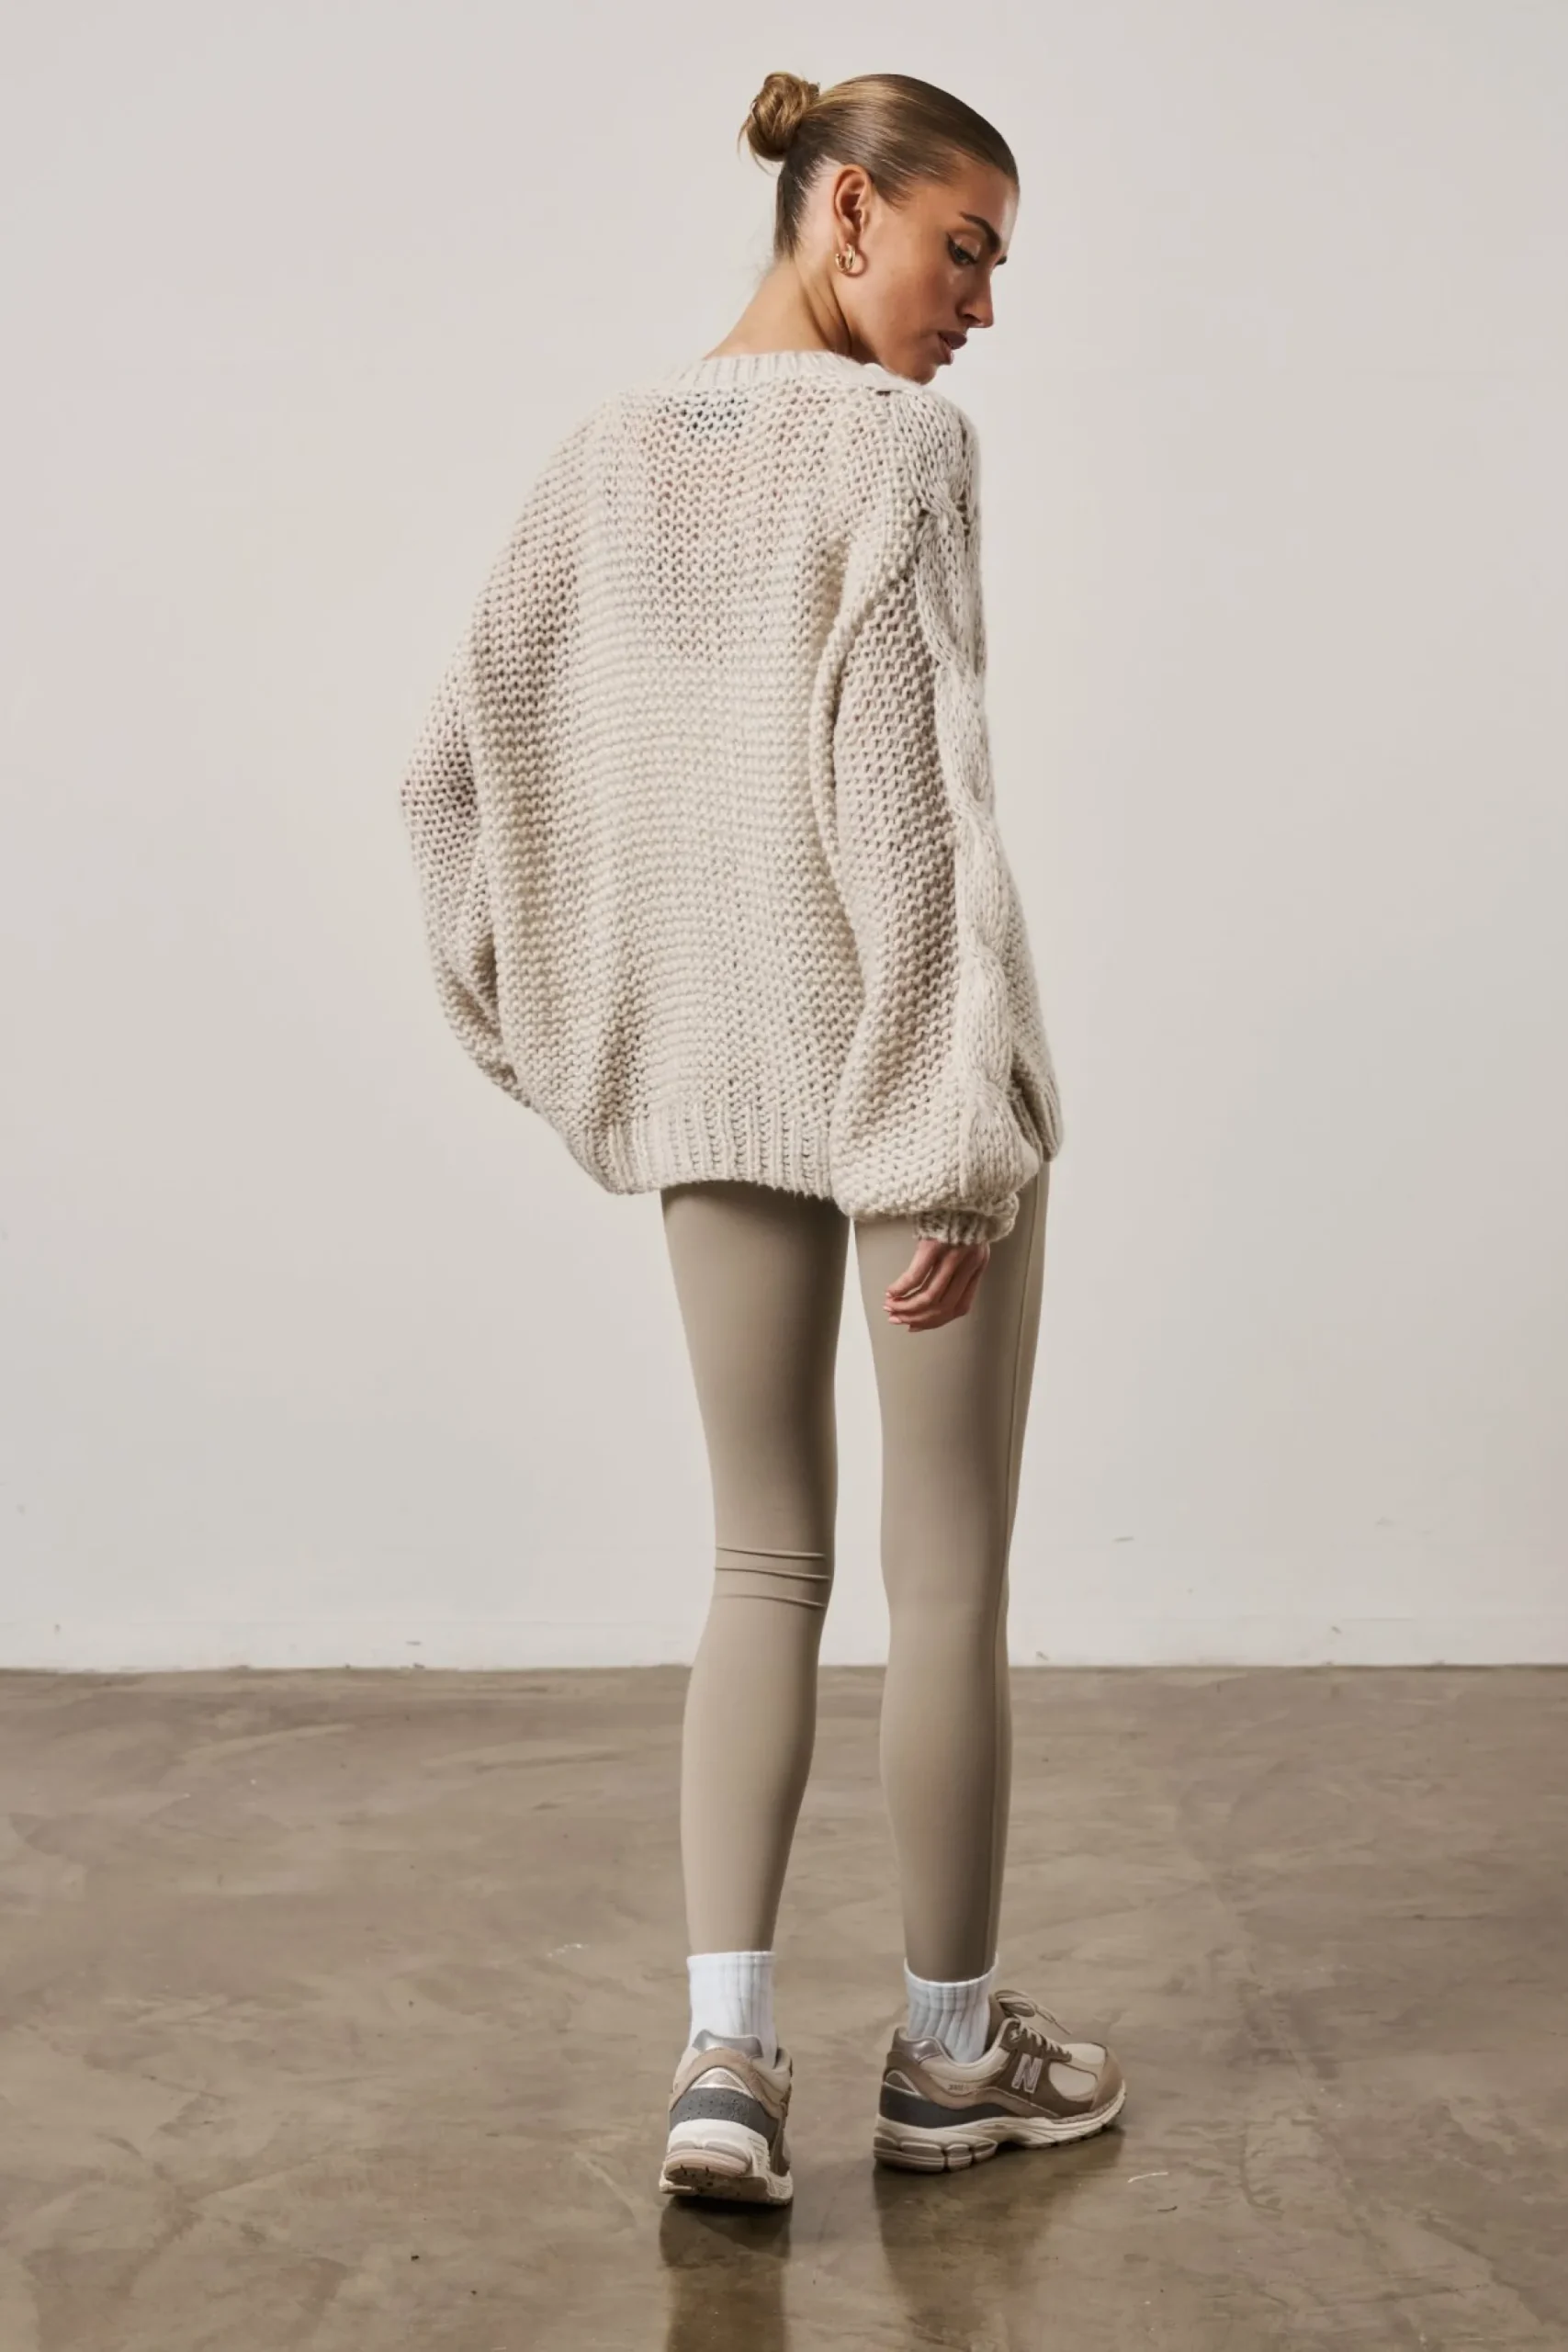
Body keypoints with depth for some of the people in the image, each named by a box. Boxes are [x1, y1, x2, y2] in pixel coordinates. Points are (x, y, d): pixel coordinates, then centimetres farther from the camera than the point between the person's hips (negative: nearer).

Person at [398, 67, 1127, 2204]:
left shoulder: (610, 453, 7)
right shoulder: (894, 443, -12)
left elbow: (458, 767, 8)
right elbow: (909, 802, -18)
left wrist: (550, 1030, 15)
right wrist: (962, 1131, -16)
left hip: (704, 1081, 6)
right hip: (900, 1065, -6)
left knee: (765, 1560, 14)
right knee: (949, 1576, 8)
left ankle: (725, 2051, 5)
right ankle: (950, 2049, 21)